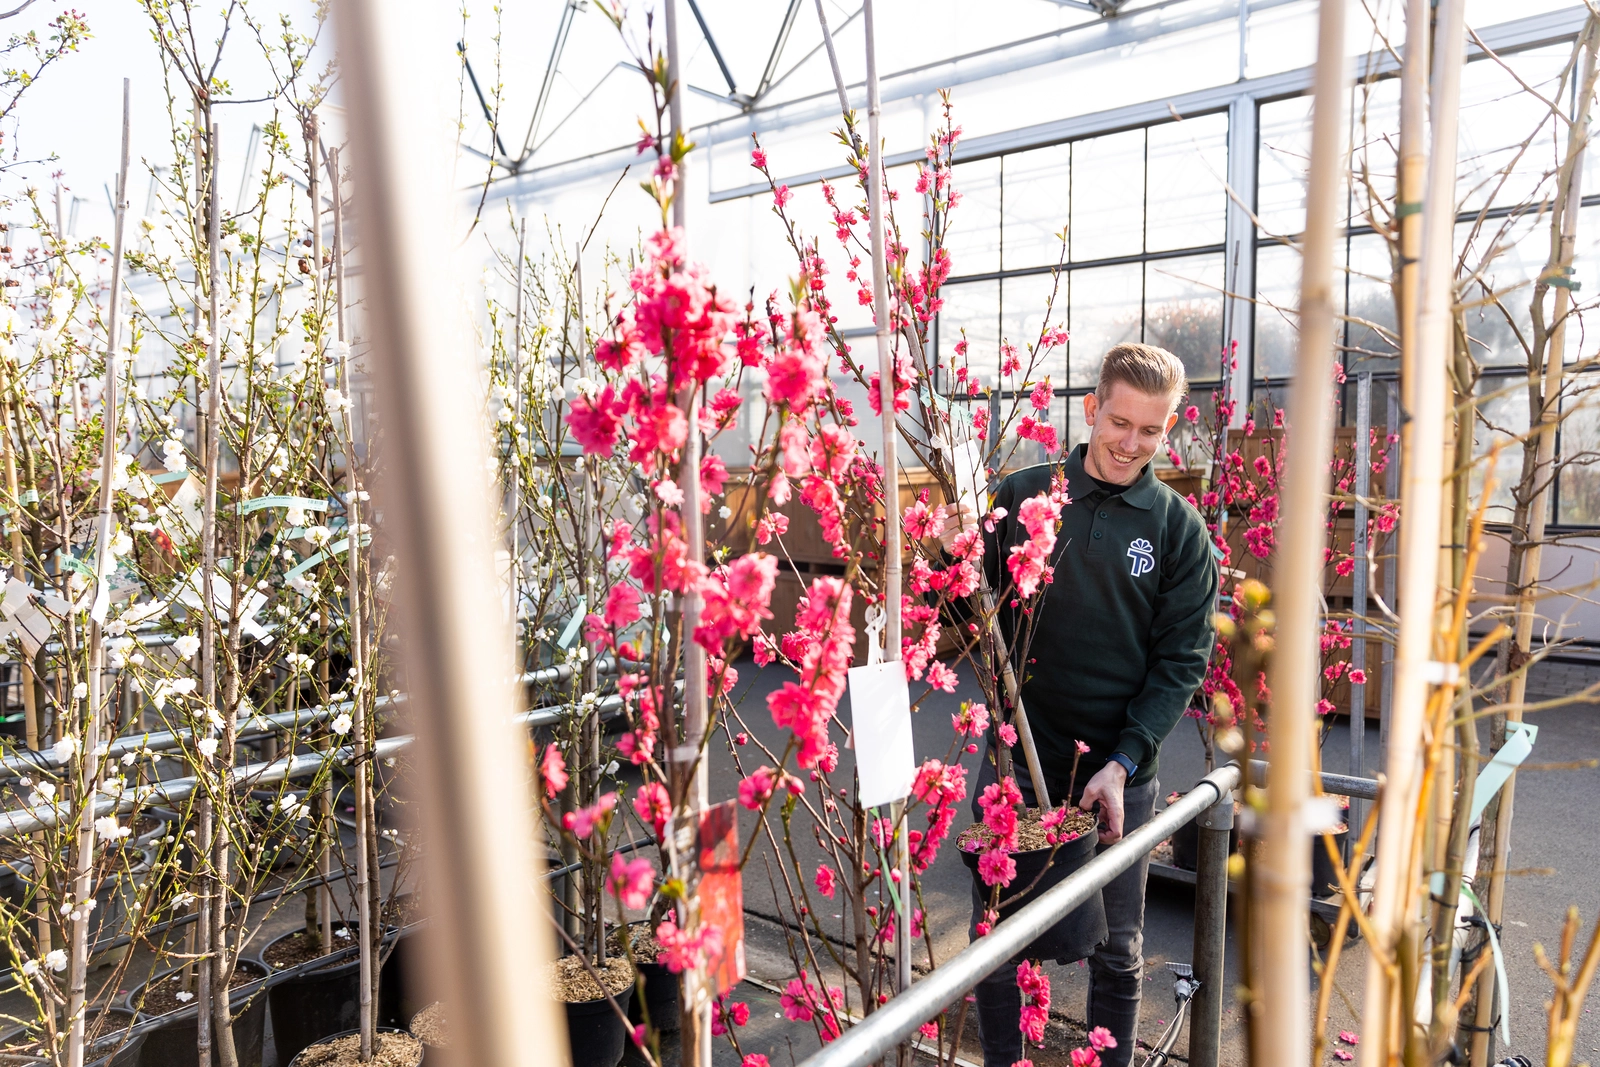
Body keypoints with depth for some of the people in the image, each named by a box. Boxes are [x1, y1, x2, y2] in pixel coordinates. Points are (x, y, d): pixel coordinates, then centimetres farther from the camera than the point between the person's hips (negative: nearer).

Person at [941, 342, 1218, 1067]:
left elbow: (1182, 660, -3)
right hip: (1015, 758, 0)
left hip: (1121, 769, 0)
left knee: (1118, 952, 15)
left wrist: (1122, 764, -13)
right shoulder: (1020, 496, -1)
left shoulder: (1179, 529, -1)